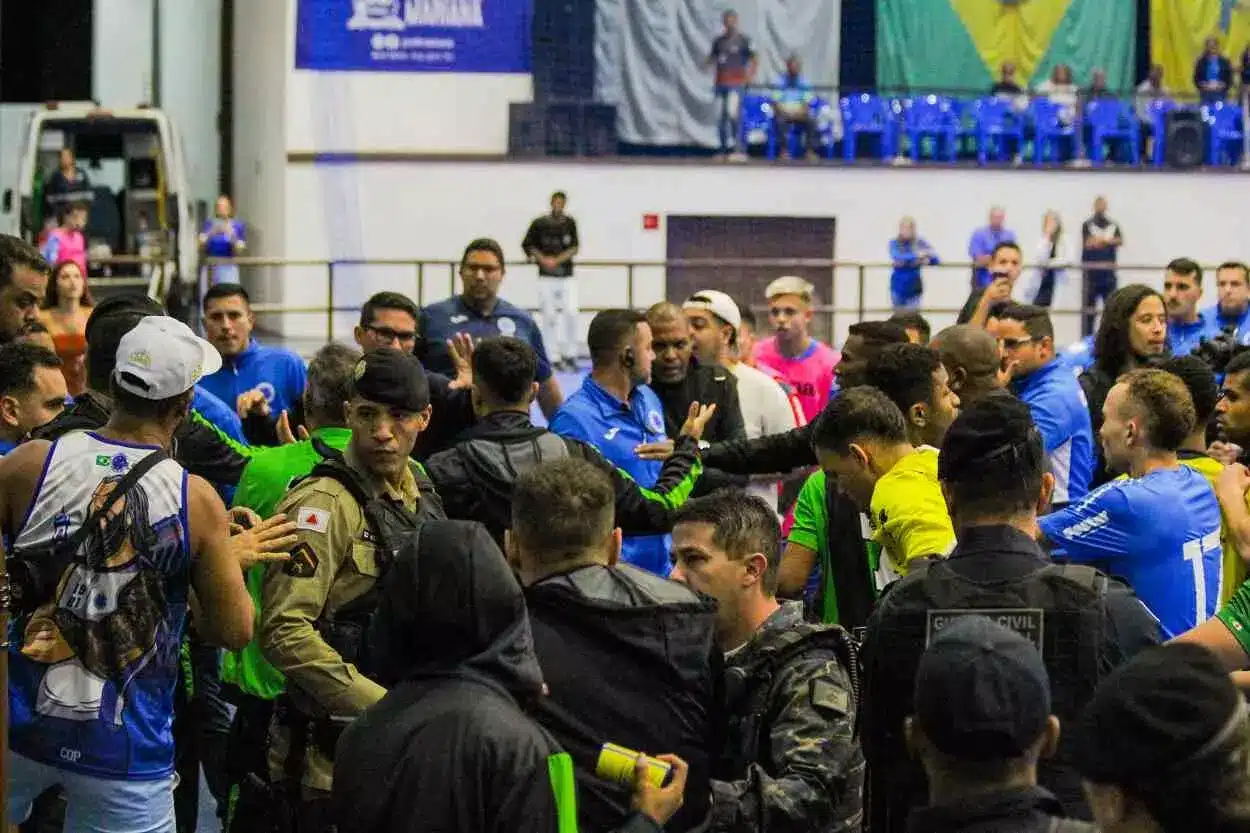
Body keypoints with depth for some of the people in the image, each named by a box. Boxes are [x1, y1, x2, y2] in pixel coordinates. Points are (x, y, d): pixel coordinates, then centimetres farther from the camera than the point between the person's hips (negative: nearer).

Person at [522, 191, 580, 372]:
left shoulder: (569, 223, 2)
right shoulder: (539, 224, -2)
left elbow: (574, 247, -3)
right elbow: (527, 246, 5)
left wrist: (556, 260, -15)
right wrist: (543, 260, -8)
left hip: (567, 277, 1)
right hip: (546, 277, -1)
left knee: (572, 313, -11)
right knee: (550, 316, -1)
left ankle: (570, 355, 0)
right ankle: (555, 357, 5)